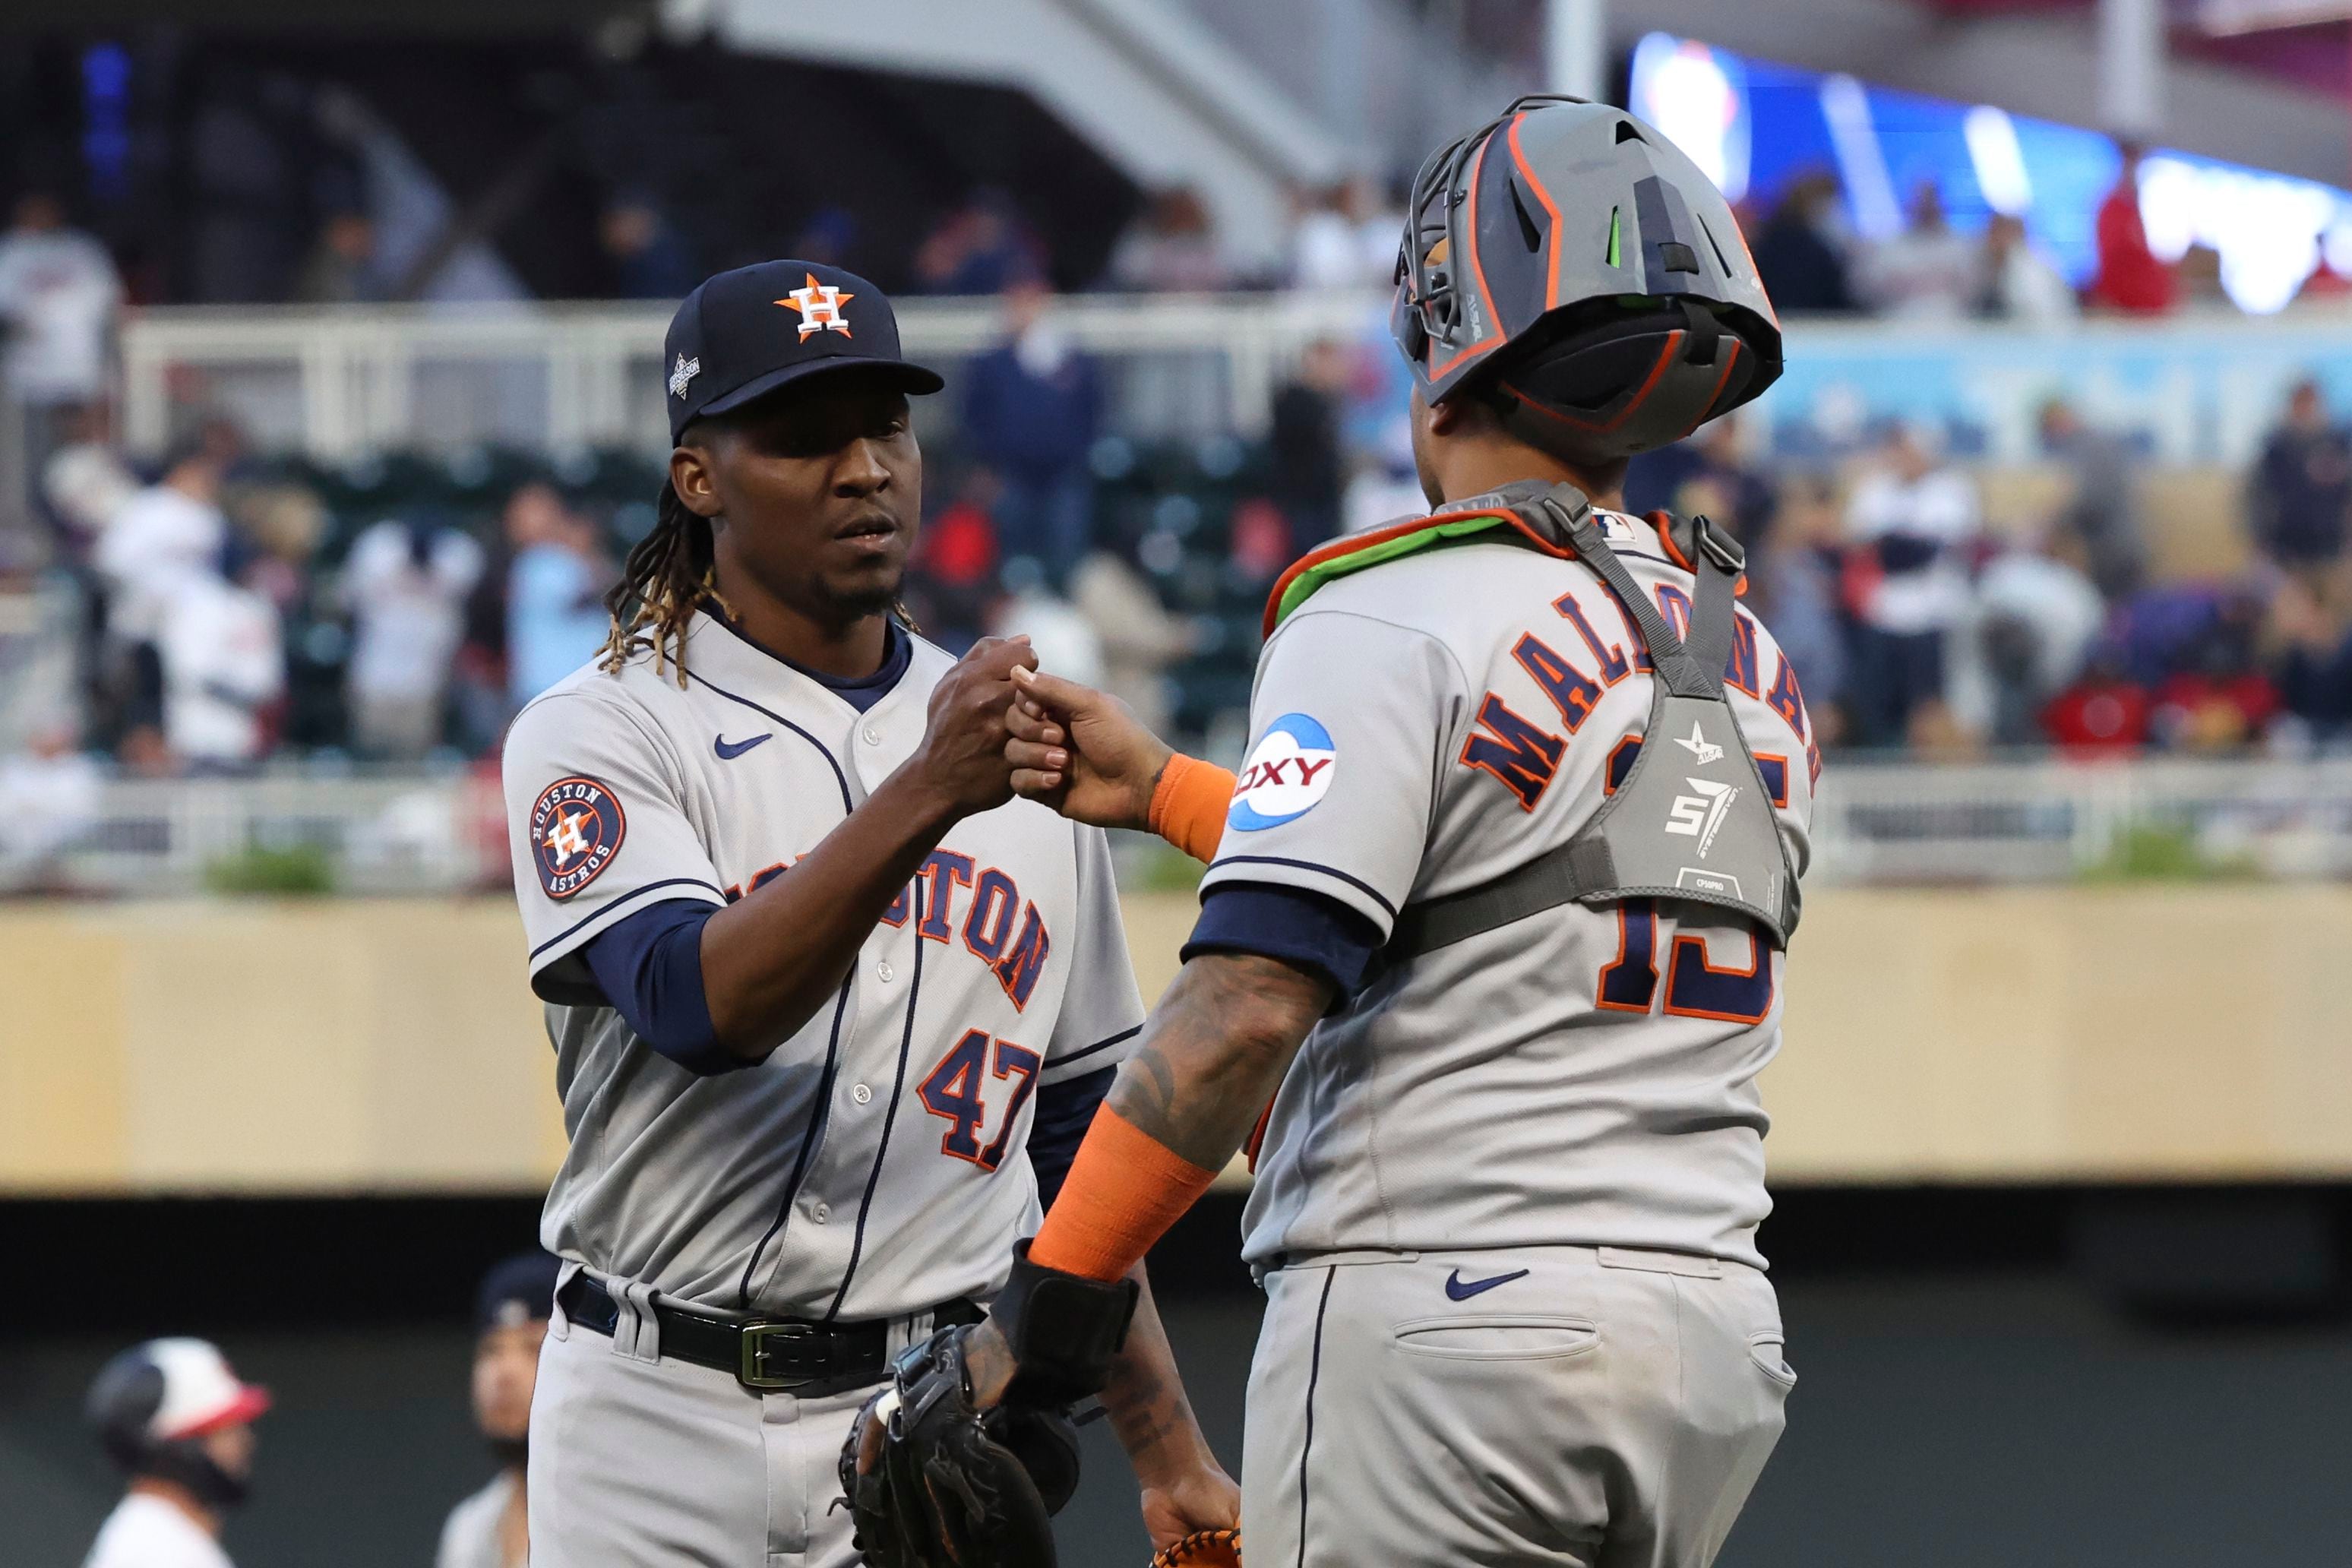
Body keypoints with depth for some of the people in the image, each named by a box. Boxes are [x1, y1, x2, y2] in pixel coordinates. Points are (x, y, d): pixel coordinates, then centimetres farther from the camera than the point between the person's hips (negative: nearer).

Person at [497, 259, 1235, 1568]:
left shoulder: (1022, 750, 13)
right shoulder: (599, 734, -1)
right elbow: (702, 1003, -20)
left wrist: (1170, 1457, 10)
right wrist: (926, 792, -31)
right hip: (666, 1424, -3)